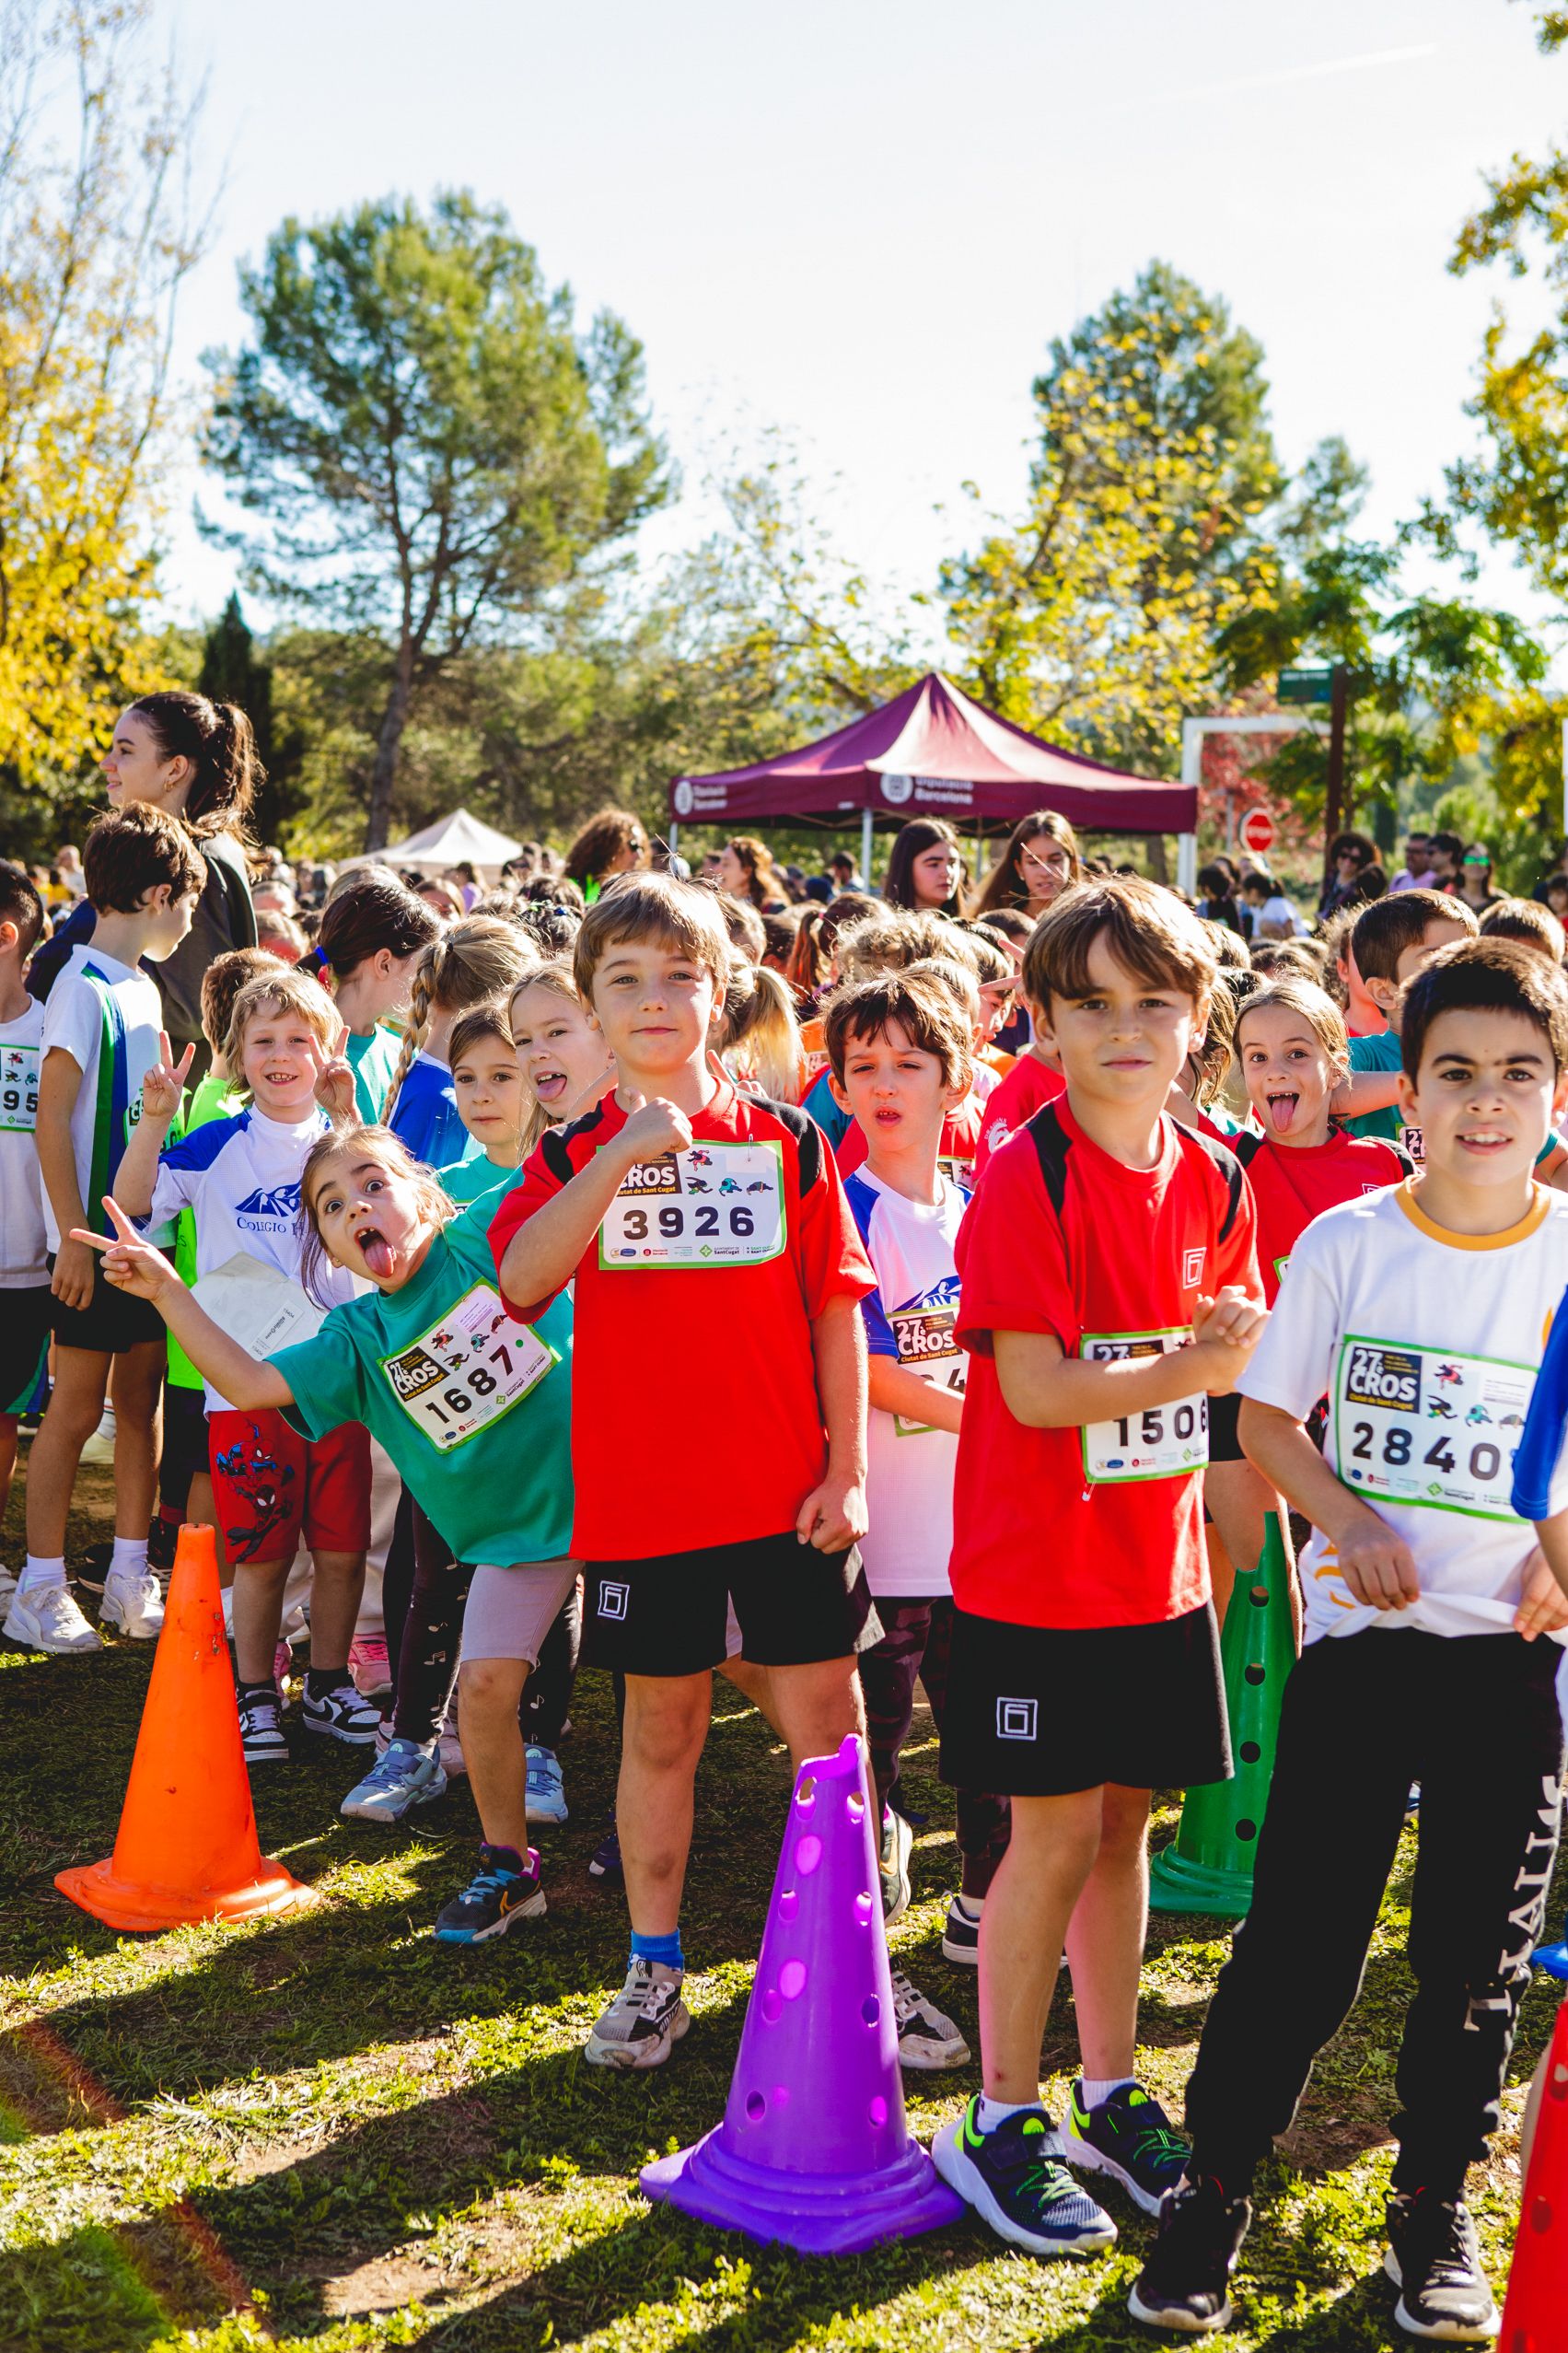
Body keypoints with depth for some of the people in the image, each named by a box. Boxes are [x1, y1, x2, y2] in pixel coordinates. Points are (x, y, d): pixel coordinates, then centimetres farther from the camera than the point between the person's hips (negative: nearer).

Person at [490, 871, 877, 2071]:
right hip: (641, 1496, 0)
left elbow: (838, 1309, 3)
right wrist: (625, 1154, -22)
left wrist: (848, 1467, -2)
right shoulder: (576, 1155, 2)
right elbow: (520, 1282, -16)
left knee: (827, 1726, 5)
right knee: (662, 1729, 12)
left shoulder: (787, 1141, 2)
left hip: (785, 1492, 0)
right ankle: (655, 1965, 25)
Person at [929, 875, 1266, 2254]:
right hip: (1037, 1569, -6)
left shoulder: (1213, 1178, 4)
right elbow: (1035, 1387, -21)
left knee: (1125, 1820, 15)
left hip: (1159, 1560, 6)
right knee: (1055, 1833, 1)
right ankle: (1000, 2125, 17)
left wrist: (1241, 1347, -9)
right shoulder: (1026, 1175, -16)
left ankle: (1111, 2098, 30)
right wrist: (1201, 1366, -19)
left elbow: (1235, 1346, 12)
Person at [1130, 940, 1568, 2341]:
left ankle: (1435, 2203, 29)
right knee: (1301, 1937, 2)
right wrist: (1351, 1526, -13)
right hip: (1358, 1640, -1)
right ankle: (1215, 2187, 19)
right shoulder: (1346, 1242, -3)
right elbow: (1266, 1417, 2)